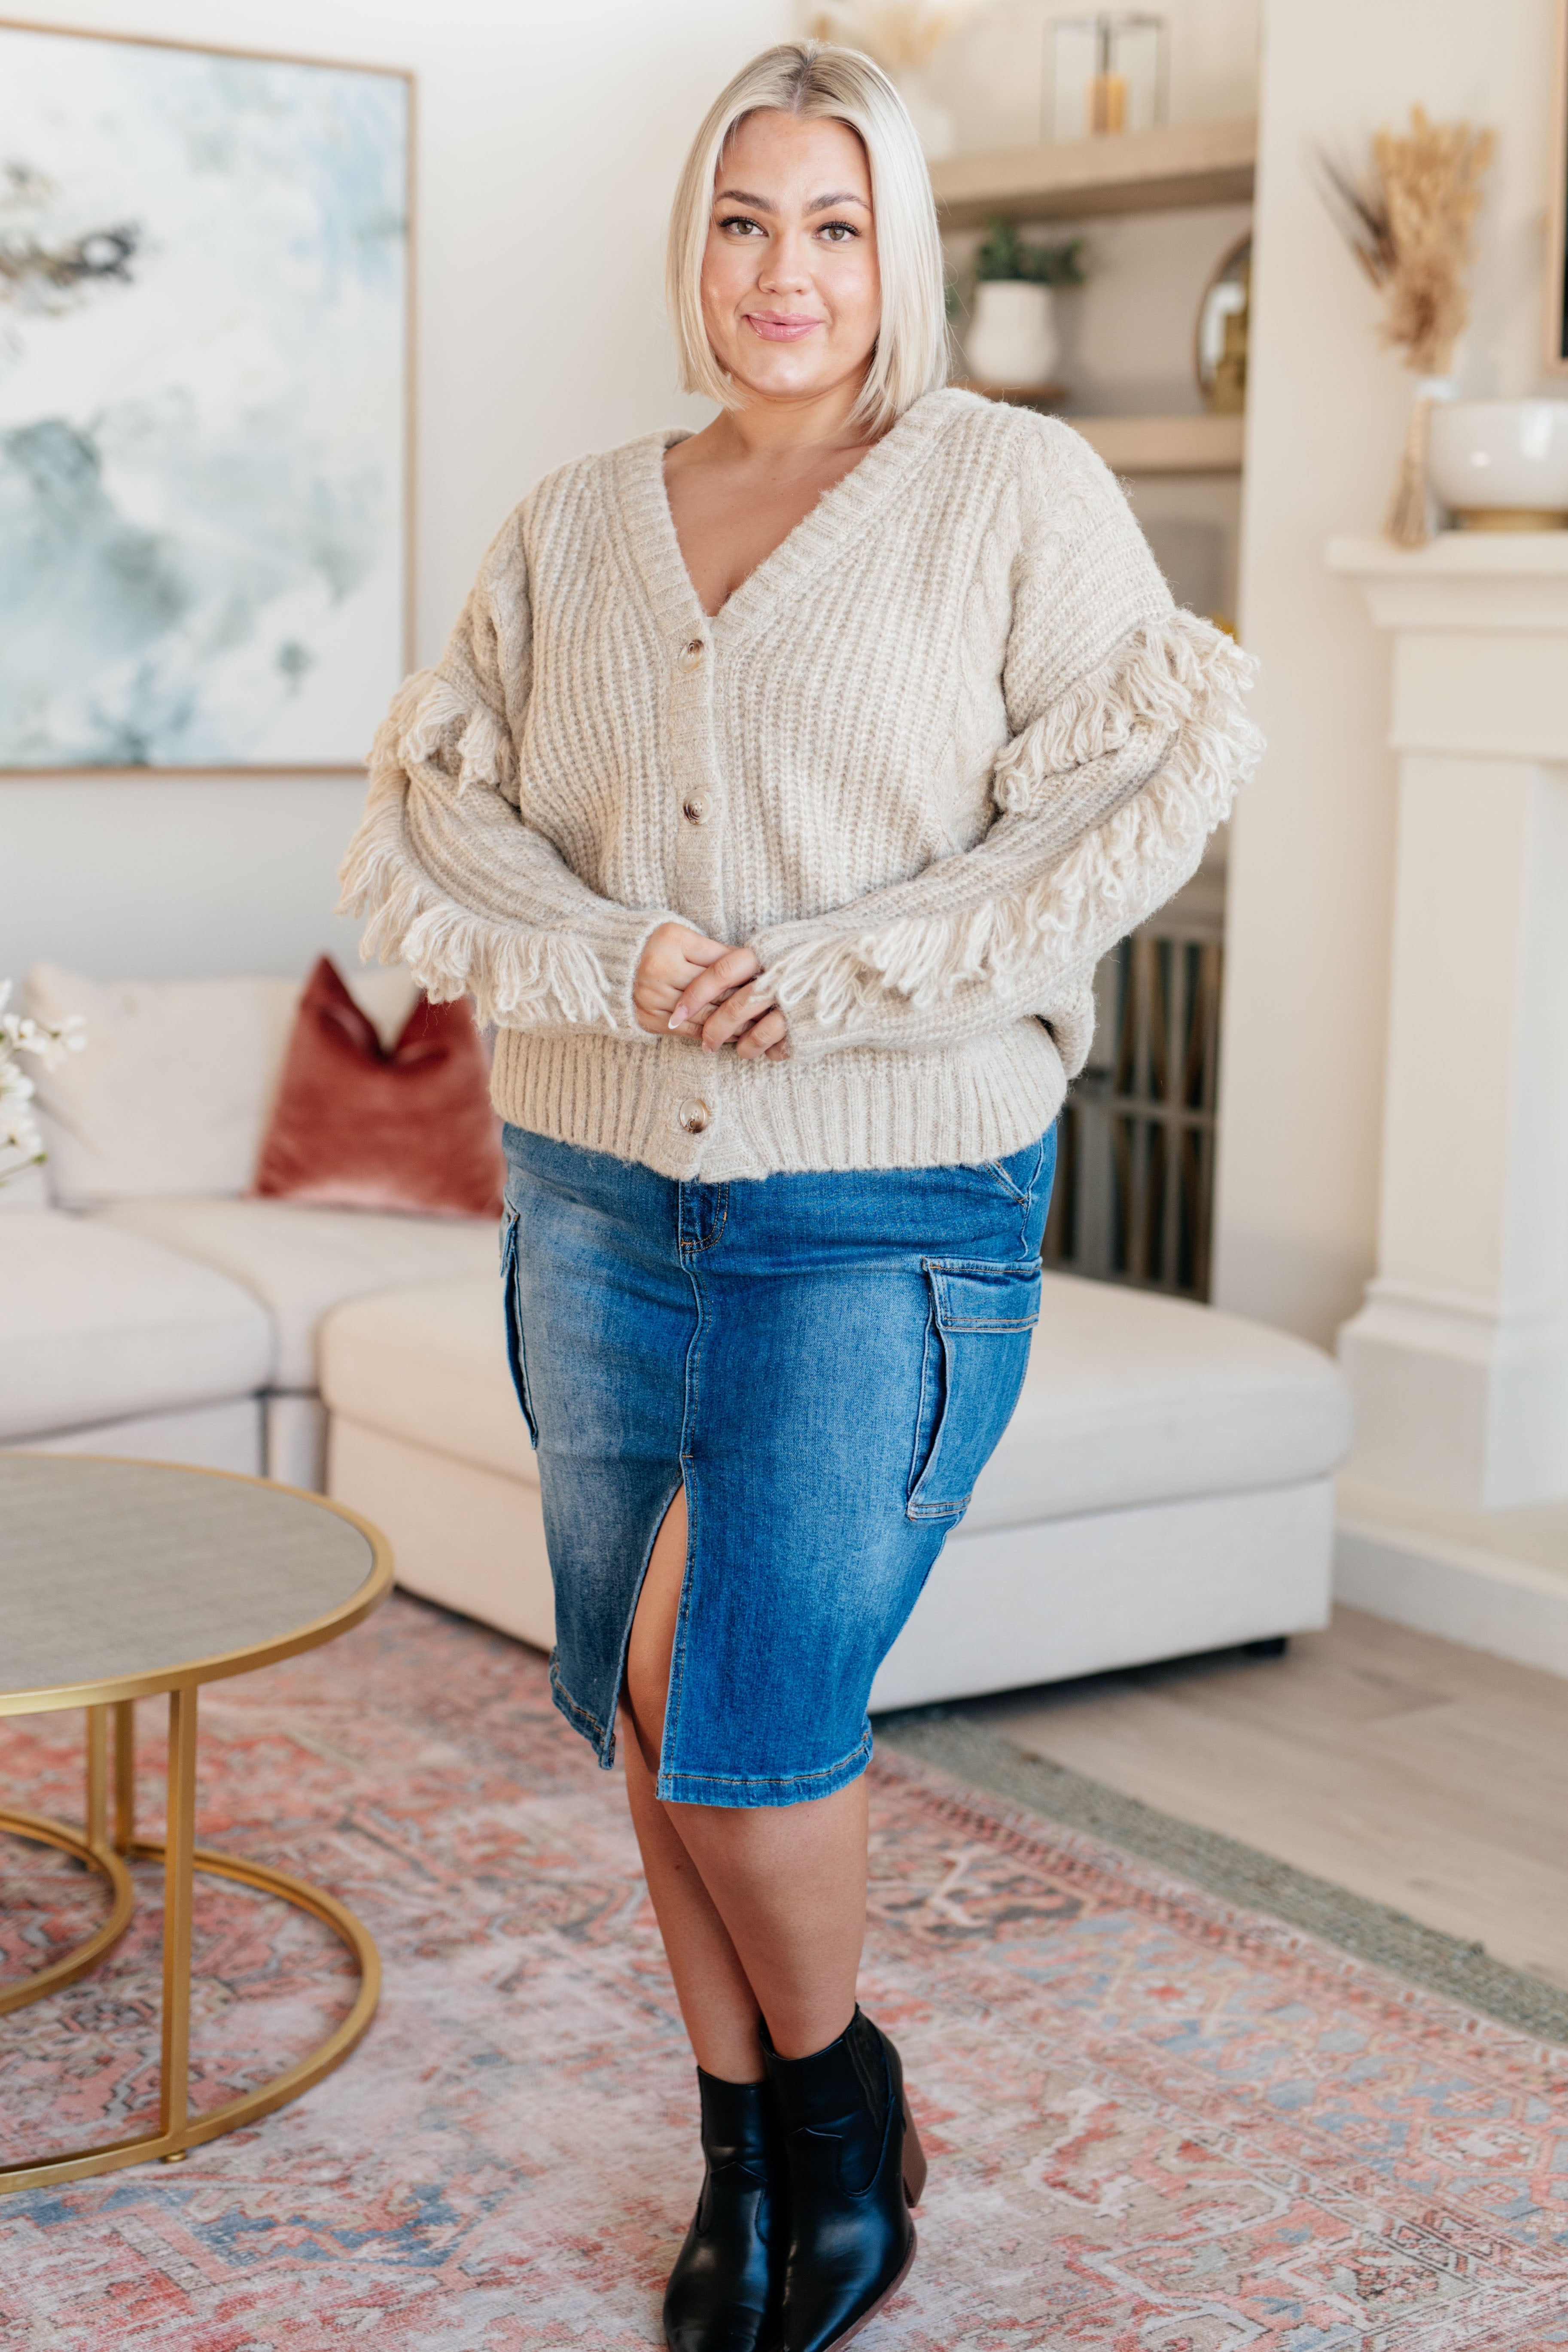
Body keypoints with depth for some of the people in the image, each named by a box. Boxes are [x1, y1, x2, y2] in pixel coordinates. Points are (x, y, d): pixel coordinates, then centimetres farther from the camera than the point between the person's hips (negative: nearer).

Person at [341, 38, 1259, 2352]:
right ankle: (748, 2153, 30)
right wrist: (611, 962, -14)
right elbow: (420, 820, 6)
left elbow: (1156, 786, -10)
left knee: (737, 1717, -8)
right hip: (599, 1194, 5)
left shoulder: (1016, 487, -1)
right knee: (648, 1706, 10)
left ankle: (843, 2092, 22)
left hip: (891, 1219, -4)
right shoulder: (572, 529, 10)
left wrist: (826, 978, -15)